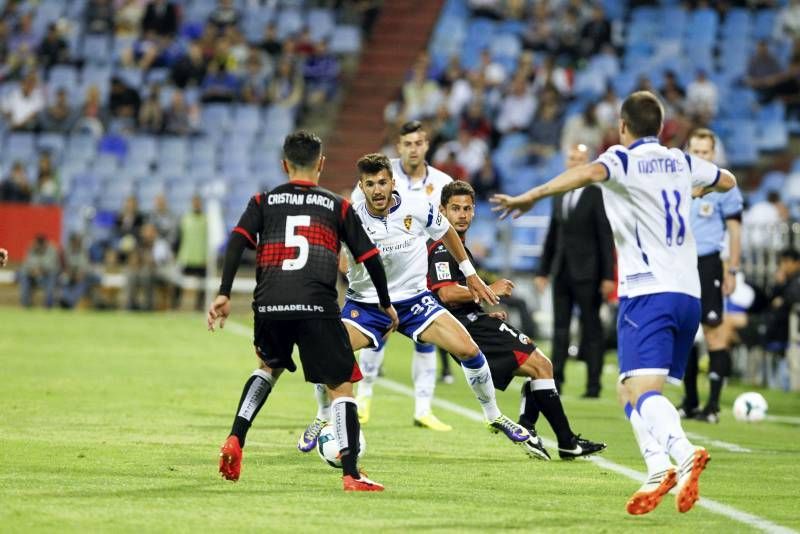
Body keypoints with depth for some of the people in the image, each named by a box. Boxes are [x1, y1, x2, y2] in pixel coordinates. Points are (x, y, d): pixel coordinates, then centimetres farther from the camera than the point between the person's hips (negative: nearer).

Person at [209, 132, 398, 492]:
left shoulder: (263, 202, 17)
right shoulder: (337, 206, 15)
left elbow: (237, 242, 2)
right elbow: (369, 256, 14)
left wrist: (224, 295, -1)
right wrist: (386, 304, 26)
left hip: (269, 306, 3)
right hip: (316, 307, -3)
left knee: (269, 367, 31)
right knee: (341, 385, 4)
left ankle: (235, 441, 15)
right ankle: (351, 474, -8)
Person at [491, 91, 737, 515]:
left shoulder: (624, 159, 0)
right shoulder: (682, 162, 18)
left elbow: (590, 172, -24)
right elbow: (728, 181, 37)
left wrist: (530, 197, -26)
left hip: (648, 291, -6)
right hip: (688, 293, 7)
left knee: (642, 389, -19)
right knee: (630, 388, 14)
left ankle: (683, 454, -44)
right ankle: (658, 470, -4)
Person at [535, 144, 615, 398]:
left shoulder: (597, 194, -6)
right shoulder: (559, 195, 12)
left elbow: (606, 237, -8)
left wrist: (608, 276, -12)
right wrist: (543, 270, 13)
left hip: (587, 273, -5)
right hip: (562, 271, 6)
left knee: (591, 327, 0)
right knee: (560, 327, 4)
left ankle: (593, 384, 4)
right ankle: (555, 380, 4)